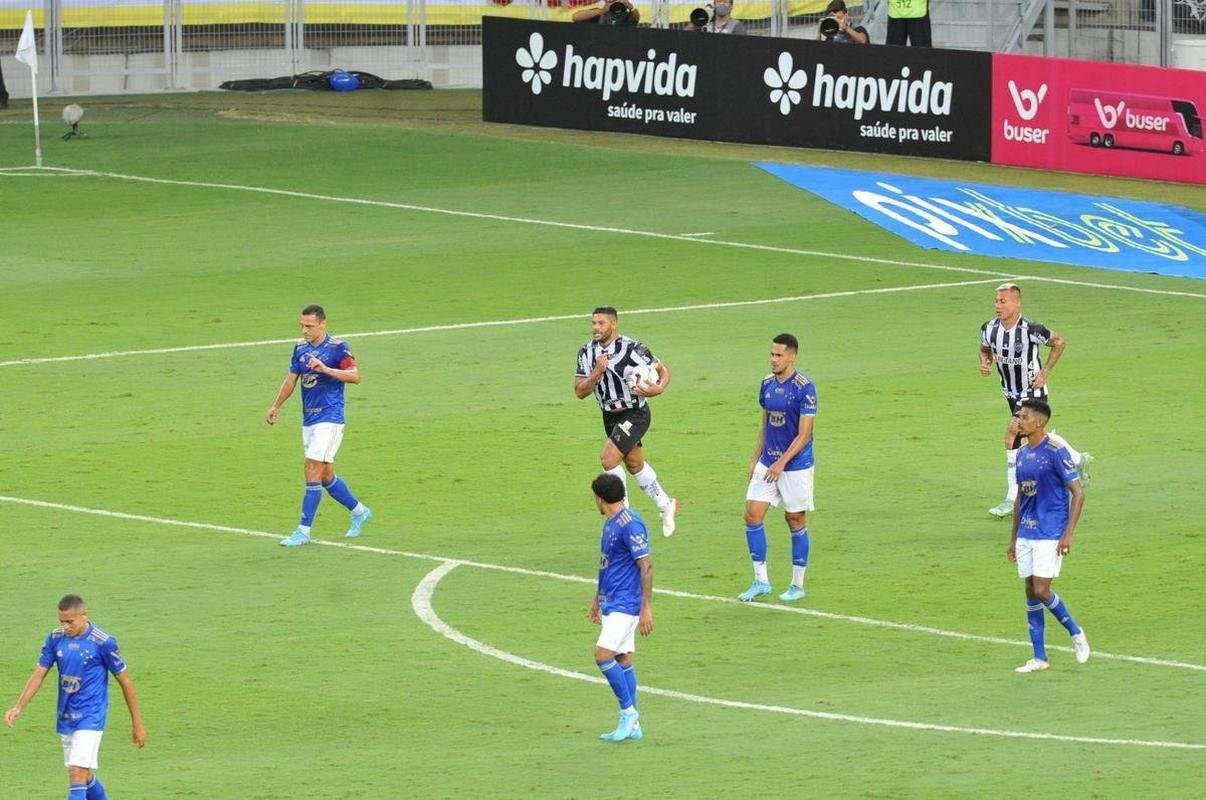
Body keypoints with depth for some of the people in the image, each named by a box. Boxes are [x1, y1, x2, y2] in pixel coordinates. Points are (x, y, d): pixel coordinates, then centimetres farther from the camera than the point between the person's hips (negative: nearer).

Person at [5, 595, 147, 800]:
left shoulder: (103, 642, -13)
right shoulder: (56, 638, 1)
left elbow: (125, 681, -5)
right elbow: (39, 674, 5)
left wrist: (137, 724, 0)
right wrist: (18, 708, -9)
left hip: (90, 719, -6)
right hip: (65, 719, 6)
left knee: (78, 775, -17)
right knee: (85, 776, 15)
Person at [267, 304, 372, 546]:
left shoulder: (337, 347, -10)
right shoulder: (300, 348, 10)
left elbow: (355, 376, -19)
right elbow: (291, 379, 18)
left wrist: (325, 369, -28)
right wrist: (276, 406, 11)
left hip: (329, 419, -8)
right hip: (309, 420, 8)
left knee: (313, 471, -13)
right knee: (326, 476, 13)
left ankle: (303, 531, -13)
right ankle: (359, 512, 32)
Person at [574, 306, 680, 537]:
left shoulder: (632, 349, -20)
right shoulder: (587, 352, -3)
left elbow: (663, 370, -10)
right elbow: (580, 392, -6)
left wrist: (658, 388, -31)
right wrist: (597, 372, -23)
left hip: (635, 413, -7)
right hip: (610, 416, 7)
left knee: (608, 458, -20)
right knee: (635, 464, 19)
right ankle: (665, 505, 37)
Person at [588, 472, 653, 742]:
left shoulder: (630, 525, -18)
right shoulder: (610, 523, 12)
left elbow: (646, 566, -19)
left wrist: (646, 608, -20)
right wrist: (597, 599, 29)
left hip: (625, 604, -10)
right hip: (611, 603, 10)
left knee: (604, 655, -16)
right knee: (622, 659, 9)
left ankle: (628, 712, -5)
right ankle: (632, 725, 13)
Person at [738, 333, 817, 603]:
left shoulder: (804, 388, -15)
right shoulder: (767, 384, 6)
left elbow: (804, 434, -17)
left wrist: (781, 463, -21)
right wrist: (756, 459, 13)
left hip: (796, 466, -6)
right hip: (768, 462, 6)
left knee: (796, 521, 4)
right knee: (752, 515, -2)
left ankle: (797, 586, 14)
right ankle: (761, 581, 6)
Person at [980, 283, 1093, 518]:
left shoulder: (1030, 329, -24)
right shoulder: (989, 329, -8)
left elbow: (1059, 342, -8)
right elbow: (985, 349, 13)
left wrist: (1045, 373, -10)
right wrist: (985, 363, -10)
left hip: (1033, 392, -7)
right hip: (1012, 393, 7)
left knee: (1011, 438, -17)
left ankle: (1012, 499, -9)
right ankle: (1078, 459, 45)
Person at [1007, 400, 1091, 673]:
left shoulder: (1056, 452, -12)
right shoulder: (1022, 455, 10)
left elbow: (1078, 494, -13)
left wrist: (1068, 534, -18)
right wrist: (1013, 537, 19)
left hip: (1050, 534, -7)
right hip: (1026, 534, 7)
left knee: (1041, 590, -14)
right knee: (1031, 593, 6)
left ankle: (1076, 633, 10)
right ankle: (1039, 658, 11)